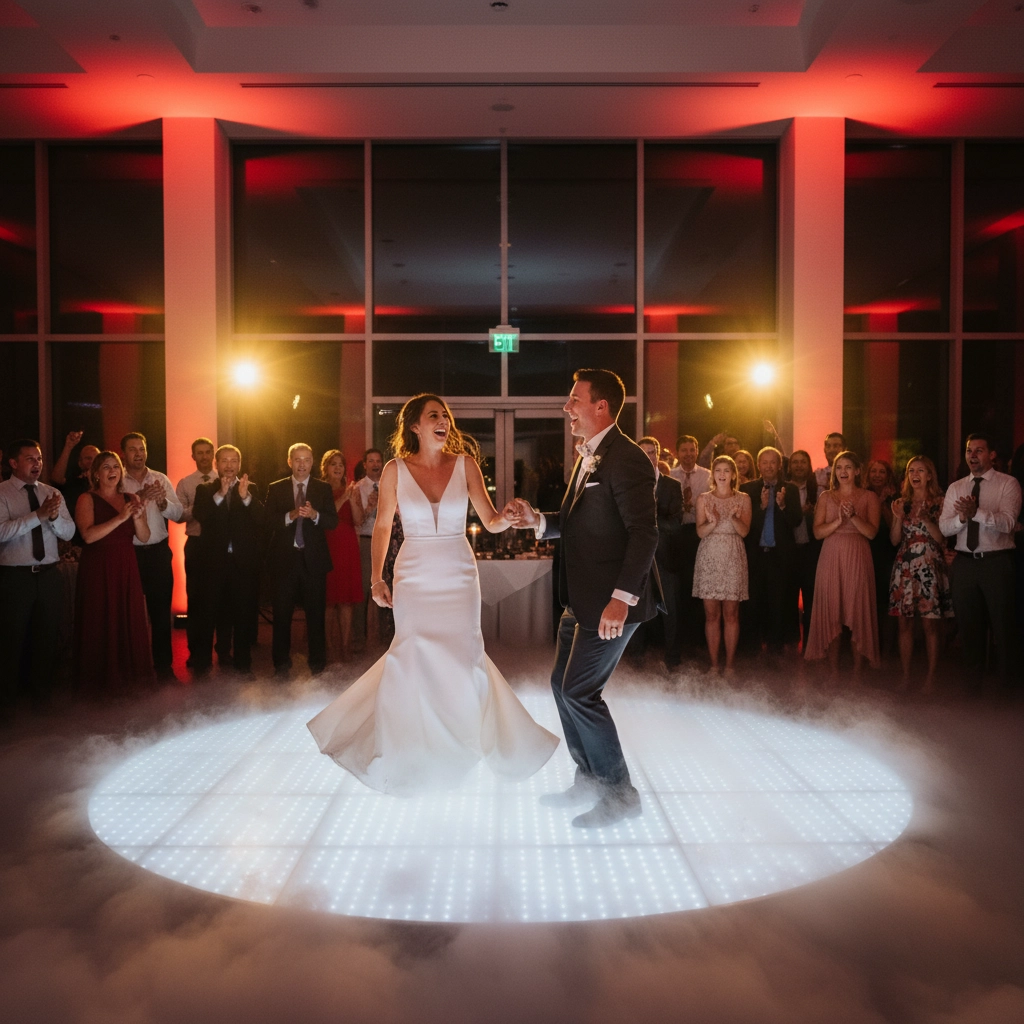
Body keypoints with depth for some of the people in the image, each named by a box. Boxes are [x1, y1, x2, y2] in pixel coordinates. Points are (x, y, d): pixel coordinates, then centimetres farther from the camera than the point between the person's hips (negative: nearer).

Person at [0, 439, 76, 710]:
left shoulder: (52, 493, 7)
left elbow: (68, 533, 0)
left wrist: (54, 516, -20)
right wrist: (39, 515, -28)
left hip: (49, 576, 4)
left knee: (47, 637, 12)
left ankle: (41, 693, 27)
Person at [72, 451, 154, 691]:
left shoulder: (131, 499, 11)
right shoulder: (87, 499, -2)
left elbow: (144, 537, 4)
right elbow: (89, 535, -16)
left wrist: (137, 517, -14)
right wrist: (120, 518, -20)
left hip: (127, 570, 4)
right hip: (98, 569, -4)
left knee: (129, 622, 5)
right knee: (100, 625, -1)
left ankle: (128, 676, 16)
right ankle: (101, 681, 10)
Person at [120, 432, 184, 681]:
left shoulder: (160, 479, 6)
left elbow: (178, 514, 1)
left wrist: (163, 502, -18)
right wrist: (139, 497, -32)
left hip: (158, 551, 3)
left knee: (161, 609, 9)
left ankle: (164, 665, 20)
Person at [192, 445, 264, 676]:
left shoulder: (251, 489, 7)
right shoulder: (205, 489, 6)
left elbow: (262, 519, -7)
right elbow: (199, 515, -12)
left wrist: (245, 496, -20)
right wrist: (220, 494, -21)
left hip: (243, 561, 1)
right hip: (214, 560, 0)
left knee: (243, 612, 5)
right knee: (210, 611, 4)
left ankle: (242, 661, 15)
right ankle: (203, 660, 14)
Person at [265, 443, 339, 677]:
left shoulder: (323, 489, 7)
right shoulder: (276, 489, 7)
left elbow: (333, 521, -2)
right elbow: (269, 520, -4)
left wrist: (314, 515, -20)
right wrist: (291, 515, -21)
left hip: (314, 559, 0)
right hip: (284, 559, 0)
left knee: (316, 614, 4)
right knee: (282, 614, 4)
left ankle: (317, 664, 15)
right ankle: (281, 664, 16)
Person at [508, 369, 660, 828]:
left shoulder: (626, 459, -16)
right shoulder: (587, 458, 16)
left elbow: (644, 533, -22)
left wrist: (621, 598, -28)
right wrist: (538, 520, 4)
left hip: (611, 602, -10)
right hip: (582, 600, 10)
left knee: (579, 691, -6)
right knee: (564, 685, 15)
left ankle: (620, 793, 9)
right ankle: (589, 780, 30)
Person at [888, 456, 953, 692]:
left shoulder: (938, 503, 3)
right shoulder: (902, 503, 12)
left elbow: (941, 537, -4)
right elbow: (895, 539, 7)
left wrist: (925, 518, -16)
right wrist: (899, 518, -8)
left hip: (930, 567, -3)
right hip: (904, 567, 3)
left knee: (930, 624, -4)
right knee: (904, 623, 4)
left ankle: (931, 677, 4)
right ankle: (905, 675, 10)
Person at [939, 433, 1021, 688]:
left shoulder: (1008, 484, -4)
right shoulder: (955, 488, 9)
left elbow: (1007, 523, -19)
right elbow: (944, 528, 0)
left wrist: (976, 512, -34)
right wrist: (962, 517, -20)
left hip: (997, 562, -4)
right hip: (964, 562, 4)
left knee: (1002, 624, 5)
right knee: (968, 625, 12)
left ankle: (1004, 682, 19)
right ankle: (974, 679, 27)